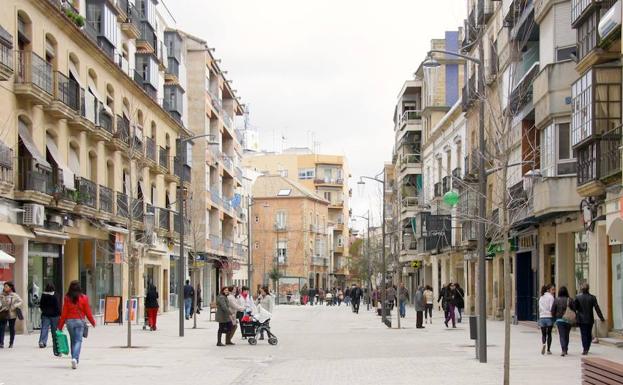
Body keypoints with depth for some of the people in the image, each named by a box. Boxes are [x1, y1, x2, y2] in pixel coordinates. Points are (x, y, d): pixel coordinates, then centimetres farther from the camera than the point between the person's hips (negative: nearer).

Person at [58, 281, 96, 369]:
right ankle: (75, 358, -22)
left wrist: (60, 325, 8)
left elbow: (64, 313, 0)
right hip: (80, 321, -2)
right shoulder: (83, 298, -5)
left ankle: (75, 359, 19)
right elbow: (88, 312, 0)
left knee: (73, 341, 15)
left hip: (70, 321, 2)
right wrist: (93, 322, 14)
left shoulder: (67, 298, -2)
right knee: (78, 341, -3)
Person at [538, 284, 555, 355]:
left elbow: (540, 309, 12)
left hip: (542, 317, 4)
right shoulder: (551, 297, -8)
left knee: (543, 334, 9)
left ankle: (543, 344, -19)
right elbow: (551, 308, -13)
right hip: (549, 317, -4)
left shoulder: (541, 298, 11)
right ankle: (548, 349, 7)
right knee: (549, 334, 7)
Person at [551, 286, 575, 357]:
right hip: (568, 320, 2)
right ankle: (565, 349, 27)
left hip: (559, 320, -2)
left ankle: (563, 350, -18)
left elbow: (553, 311, -4)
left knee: (562, 336, -2)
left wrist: (554, 318, 12)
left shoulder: (556, 300, -5)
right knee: (566, 335, 17)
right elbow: (574, 310, -2)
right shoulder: (570, 300, -3)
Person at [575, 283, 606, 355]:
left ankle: (585, 349, -4)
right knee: (589, 334, 15)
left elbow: (575, 307, -4)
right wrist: (602, 318, 1)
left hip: (581, 319, -1)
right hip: (590, 319, 1)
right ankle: (587, 348, 19)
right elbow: (597, 308, -5)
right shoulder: (592, 297, -6)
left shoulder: (578, 297, -7)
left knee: (584, 334, 4)